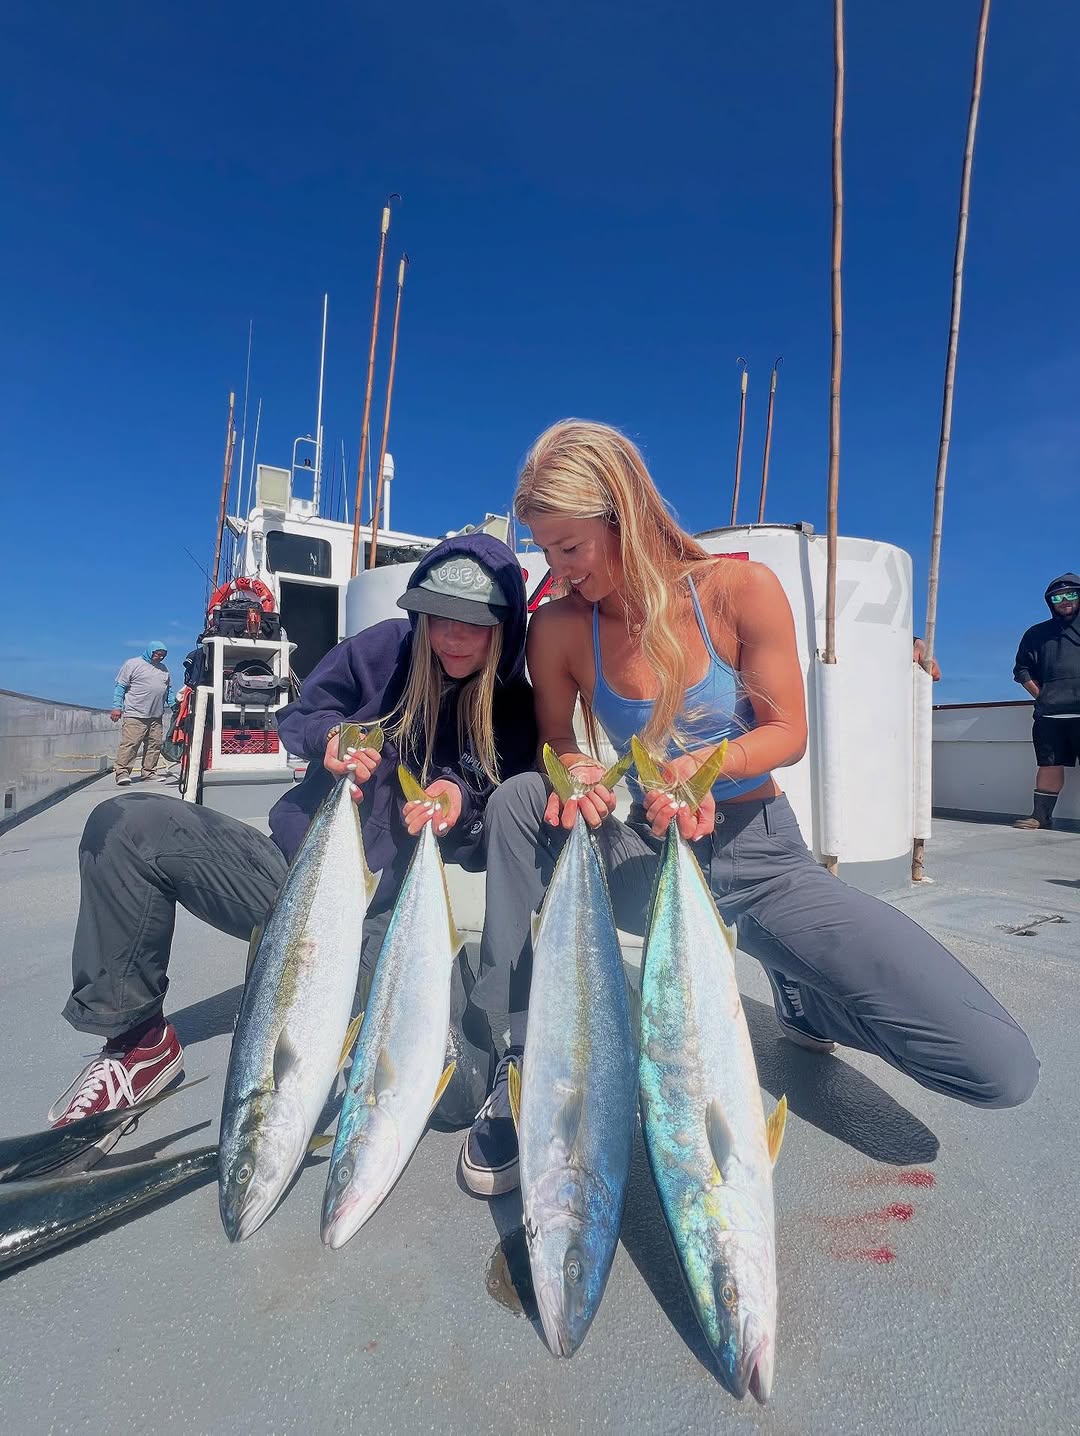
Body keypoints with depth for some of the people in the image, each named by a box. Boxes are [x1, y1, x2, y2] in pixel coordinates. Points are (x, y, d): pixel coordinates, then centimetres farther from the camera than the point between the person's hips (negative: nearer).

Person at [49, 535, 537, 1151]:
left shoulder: (516, 713, -7)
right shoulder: (385, 649, -5)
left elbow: (490, 850, -2)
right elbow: (298, 717, 8)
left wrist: (462, 808, -26)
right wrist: (329, 735, -16)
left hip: (389, 917, -2)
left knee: (458, 1089, -24)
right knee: (126, 826, -18)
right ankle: (137, 1038, -1)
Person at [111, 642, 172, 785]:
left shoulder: (163, 668, 19)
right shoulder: (133, 664, 2)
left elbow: (169, 689, 26)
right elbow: (120, 686, -1)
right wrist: (117, 707, -8)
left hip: (156, 716, 6)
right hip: (135, 715, -6)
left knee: (155, 745, 4)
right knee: (130, 744, -12)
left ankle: (149, 774, 11)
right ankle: (122, 773, -10)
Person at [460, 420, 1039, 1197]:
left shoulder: (740, 589, -14)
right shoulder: (558, 627, -10)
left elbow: (787, 733, -7)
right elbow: (555, 738, 3)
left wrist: (705, 760, -28)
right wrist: (570, 771, -21)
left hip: (760, 856, 0)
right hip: (646, 859, 1)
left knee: (1000, 1068, -13)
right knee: (519, 800, -30)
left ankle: (804, 996, 20)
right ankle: (525, 1059, -13)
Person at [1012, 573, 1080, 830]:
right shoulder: (1038, 633, 17)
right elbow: (1022, 669, 20)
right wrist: (1042, 696, 8)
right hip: (1049, 714, 2)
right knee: (1050, 764, 5)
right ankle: (1041, 815, 10)